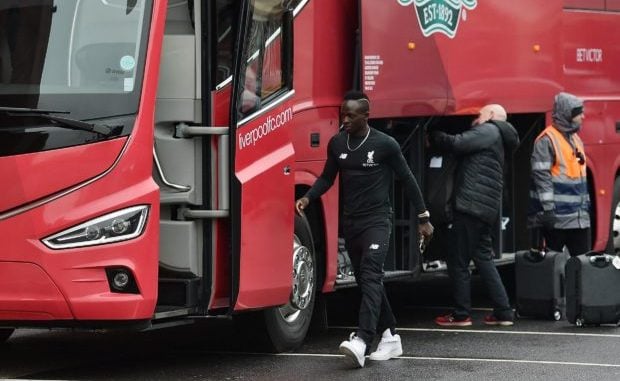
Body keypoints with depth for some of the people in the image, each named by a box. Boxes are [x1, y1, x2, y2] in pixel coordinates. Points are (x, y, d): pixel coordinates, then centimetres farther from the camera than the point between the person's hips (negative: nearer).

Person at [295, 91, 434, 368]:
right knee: (365, 280, 9)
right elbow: (327, 178, 14)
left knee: (370, 276, -20)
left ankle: (361, 341, -34)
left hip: (377, 220, -6)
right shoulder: (337, 144, 4)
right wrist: (307, 198, -5)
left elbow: (407, 180, 0)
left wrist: (423, 218, 3)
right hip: (350, 222, 6)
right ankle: (390, 337, 19)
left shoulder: (385, 144, -8)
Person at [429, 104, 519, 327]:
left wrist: (433, 136, -1)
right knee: (483, 258, 13)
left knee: (458, 261, -3)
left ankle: (461, 314, 2)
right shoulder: (495, 138, 26)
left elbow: (457, 144, -15)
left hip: (471, 206, -10)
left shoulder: (488, 131, -5)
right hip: (486, 209, 10)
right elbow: (464, 146, 21)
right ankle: (503, 312, 11)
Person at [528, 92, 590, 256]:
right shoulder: (547, 140, -11)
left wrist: (586, 204, 20)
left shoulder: (576, 139, 16)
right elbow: (541, 176, -17)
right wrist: (548, 209, -21)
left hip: (579, 216, 8)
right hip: (556, 217, -8)